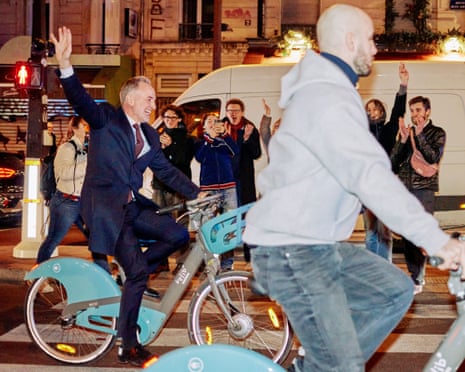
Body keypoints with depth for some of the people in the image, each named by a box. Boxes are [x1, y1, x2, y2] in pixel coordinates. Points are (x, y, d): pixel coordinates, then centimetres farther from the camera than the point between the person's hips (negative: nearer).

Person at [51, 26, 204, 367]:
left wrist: (196, 193, 10)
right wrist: (65, 66, -39)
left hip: (132, 206, 7)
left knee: (178, 234, -11)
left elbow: (165, 170, 16)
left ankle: (132, 274, 11)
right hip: (105, 206, -7)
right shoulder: (106, 119, -5)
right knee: (137, 273, -12)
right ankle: (128, 348, 2)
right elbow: (81, 100, -22)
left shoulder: (149, 135, 13)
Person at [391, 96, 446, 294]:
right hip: (404, 187, 4)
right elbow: (394, 161, 7)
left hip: (424, 188, -4)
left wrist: (419, 135, -13)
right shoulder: (406, 131, 15)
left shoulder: (437, 133, 6)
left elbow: (433, 157, -9)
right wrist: (403, 140, -6)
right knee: (406, 234, 4)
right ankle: (416, 275, 14)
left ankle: (417, 279, -7)